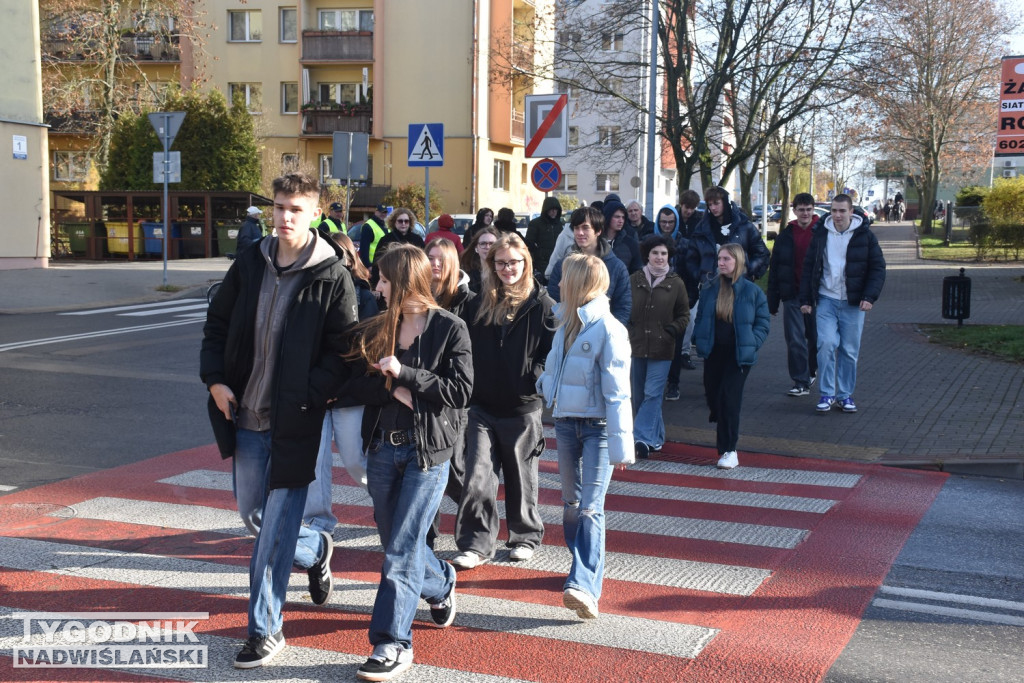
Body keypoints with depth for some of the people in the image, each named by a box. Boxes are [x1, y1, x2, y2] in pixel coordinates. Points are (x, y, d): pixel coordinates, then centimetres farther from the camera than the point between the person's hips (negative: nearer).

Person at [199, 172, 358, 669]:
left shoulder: (332, 276, -9)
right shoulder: (249, 264, 5)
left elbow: (342, 349, -10)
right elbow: (217, 324, 13)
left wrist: (308, 397, -20)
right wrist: (215, 379, 0)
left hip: (295, 423, -5)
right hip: (246, 417, 6)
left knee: (276, 528, -1)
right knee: (252, 514, 19)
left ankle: (265, 630, 13)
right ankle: (316, 550, 47)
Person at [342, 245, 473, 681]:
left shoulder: (450, 329, -6)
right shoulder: (374, 329, 7)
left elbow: (459, 391, -12)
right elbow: (353, 384, 1)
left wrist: (405, 373, -18)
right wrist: (393, 390, -17)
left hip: (427, 451, -5)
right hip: (382, 448, 5)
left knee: (401, 549, -7)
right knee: (396, 543, 16)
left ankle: (393, 644, 2)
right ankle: (441, 584, 45)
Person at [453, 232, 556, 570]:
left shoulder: (542, 305, -4)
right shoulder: (479, 304, 8)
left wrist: (539, 377, -16)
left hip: (523, 408, -3)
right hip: (482, 406, 3)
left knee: (521, 477, 10)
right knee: (477, 476, -2)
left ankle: (526, 536, 29)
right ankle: (476, 544, 7)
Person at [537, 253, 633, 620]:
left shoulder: (608, 329, -14)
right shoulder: (565, 324, 8)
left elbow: (617, 392, -16)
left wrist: (620, 446, -18)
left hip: (597, 425, -7)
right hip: (566, 422, 7)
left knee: (591, 508, -13)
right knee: (571, 503, 15)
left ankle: (584, 587, -20)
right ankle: (585, 566, 31)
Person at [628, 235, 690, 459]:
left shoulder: (676, 283, 1)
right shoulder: (633, 280, 4)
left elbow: (684, 316, 9)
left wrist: (671, 331, -6)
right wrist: (627, 331, 0)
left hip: (662, 349, -3)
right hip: (637, 346, 3)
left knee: (652, 394, -10)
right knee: (640, 396, 8)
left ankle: (642, 437, -13)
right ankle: (655, 437, 21)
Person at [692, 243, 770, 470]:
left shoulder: (751, 291, -5)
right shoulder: (709, 289, 3)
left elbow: (764, 322, 0)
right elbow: (700, 317, 13)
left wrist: (752, 343, -12)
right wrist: (699, 339, -1)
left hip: (739, 355, -4)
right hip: (713, 352, 4)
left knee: (729, 398, -9)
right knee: (712, 395, 11)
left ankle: (728, 449, 0)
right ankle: (724, 430, 43)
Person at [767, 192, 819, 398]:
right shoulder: (786, 235, 5)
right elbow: (774, 269, 8)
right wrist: (772, 301, 4)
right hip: (792, 296, 1)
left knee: (815, 338, 11)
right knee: (795, 341, -2)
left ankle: (811, 371, 35)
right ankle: (800, 382, 4)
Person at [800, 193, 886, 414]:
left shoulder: (865, 236, 0)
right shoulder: (821, 234, 4)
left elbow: (878, 268, 2)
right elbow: (809, 267, 8)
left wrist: (869, 297, -11)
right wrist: (805, 299, 3)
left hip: (853, 302, 0)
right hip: (826, 299, 0)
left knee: (850, 351, 5)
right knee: (827, 344, -12)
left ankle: (845, 395, 18)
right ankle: (827, 394, -1)